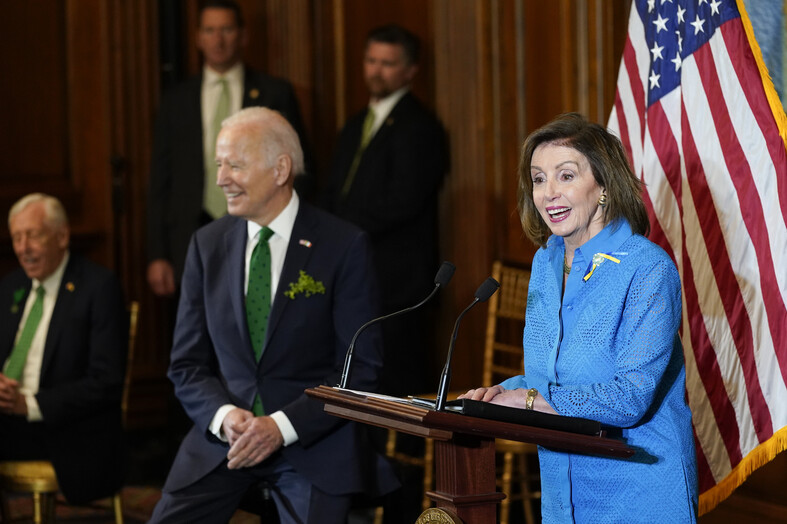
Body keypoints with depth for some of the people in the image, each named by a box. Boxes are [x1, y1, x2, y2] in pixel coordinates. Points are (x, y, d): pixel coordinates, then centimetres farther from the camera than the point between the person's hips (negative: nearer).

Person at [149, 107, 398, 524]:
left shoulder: (344, 246, -4)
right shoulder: (207, 244, 8)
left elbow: (361, 368, -6)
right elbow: (186, 366, 9)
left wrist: (282, 426, -16)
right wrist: (224, 416, -11)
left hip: (312, 439, -3)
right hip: (224, 432, 3)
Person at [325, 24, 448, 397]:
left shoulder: (418, 128, -7)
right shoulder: (355, 127, 21)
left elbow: (401, 202, -15)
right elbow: (334, 194, 21)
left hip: (396, 282, -8)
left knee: (400, 384, -8)